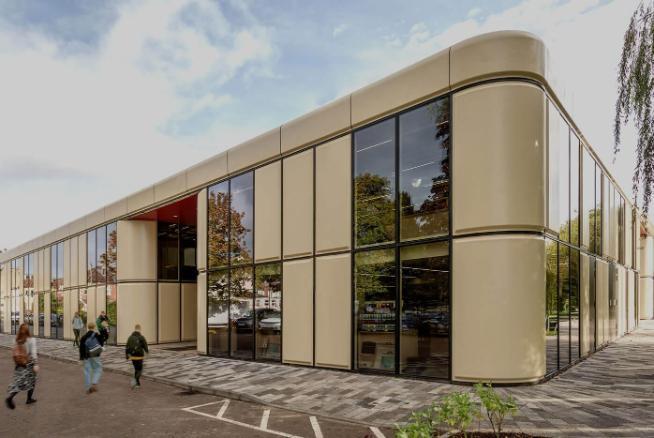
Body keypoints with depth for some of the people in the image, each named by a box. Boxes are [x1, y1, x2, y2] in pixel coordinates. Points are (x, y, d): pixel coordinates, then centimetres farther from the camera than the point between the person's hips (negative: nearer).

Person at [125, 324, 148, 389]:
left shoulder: (130, 337, 1)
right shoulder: (141, 337, -14)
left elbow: (127, 347, 0)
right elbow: (145, 346, -8)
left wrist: (127, 355, 7)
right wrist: (146, 351, 14)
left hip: (132, 356, 5)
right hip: (139, 356, -5)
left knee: (136, 369, 19)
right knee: (139, 370, 4)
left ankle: (138, 383, 22)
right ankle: (135, 380, -20)